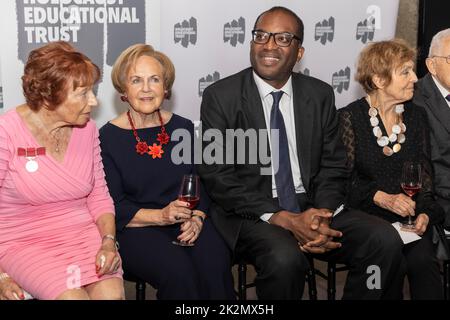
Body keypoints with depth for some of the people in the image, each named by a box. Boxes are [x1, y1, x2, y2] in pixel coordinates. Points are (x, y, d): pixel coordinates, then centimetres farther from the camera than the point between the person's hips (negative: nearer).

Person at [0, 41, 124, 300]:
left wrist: (109, 240, -7)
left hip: (84, 233, 4)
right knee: (72, 295, -28)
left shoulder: (87, 129, 4)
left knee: (112, 293, -23)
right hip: (24, 242, -4)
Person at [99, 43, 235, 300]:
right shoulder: (108, 137, -2)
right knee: (178, 271, -32)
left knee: (216, 265, -28)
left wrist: (197, 218, -9)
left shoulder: (183, 127, 10)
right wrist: (160, 216, -19)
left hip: (188, 224, 3)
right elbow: (113, 206, -6)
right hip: (135, 229, -3)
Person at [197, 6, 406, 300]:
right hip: (252, 213, -4)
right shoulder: (221, 97, -4)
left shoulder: (320, 95, 7)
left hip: (313, 208, 4)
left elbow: (333, 166, 8)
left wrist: (322, 216, -14)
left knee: (386, 240, -20)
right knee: (285, 259, -35)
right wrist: (284, 219, -19)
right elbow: (217, 177, -9)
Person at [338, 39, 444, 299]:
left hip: (410, 216, 3)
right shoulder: (350, 118, -2)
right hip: (365, 216, -3)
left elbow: (425, 174, 10)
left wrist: (425, 213, -6)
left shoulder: (417, 116, 11)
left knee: (423, 260, -26)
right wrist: (382, 198, -18)